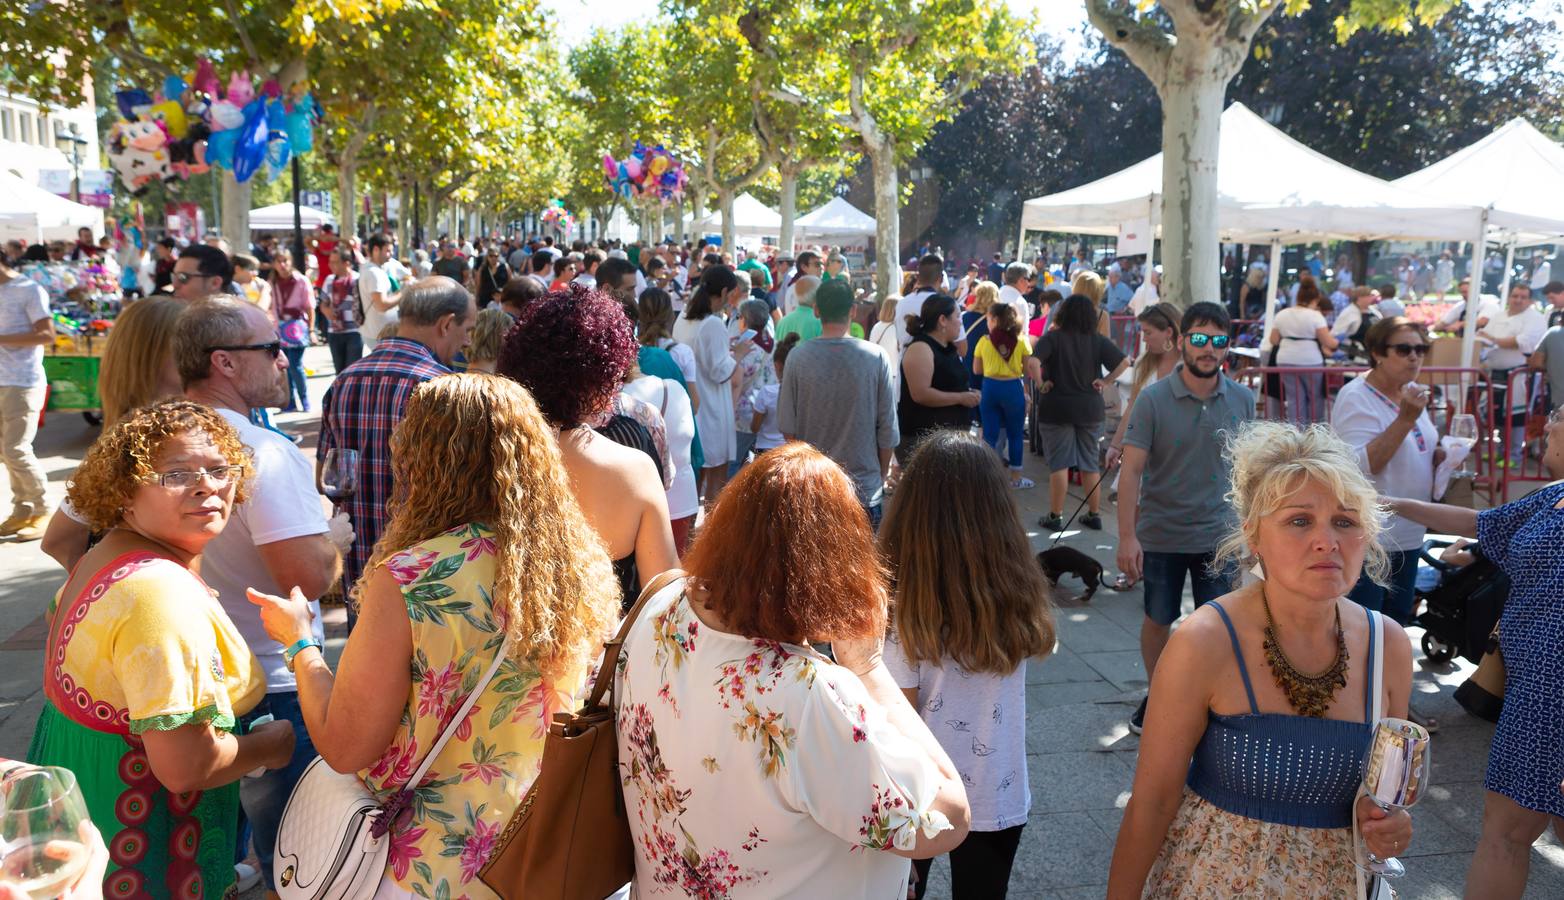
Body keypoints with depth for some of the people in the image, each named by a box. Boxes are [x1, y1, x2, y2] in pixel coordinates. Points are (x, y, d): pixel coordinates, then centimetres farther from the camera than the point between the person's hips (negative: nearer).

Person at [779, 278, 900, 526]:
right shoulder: (876, 357, -9)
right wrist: (882, 476, 11)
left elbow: (787, 428, -3)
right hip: (866, 487, -1)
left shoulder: (798, 357, -8)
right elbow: (888, 427, -4)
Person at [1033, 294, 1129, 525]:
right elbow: (1124, 361, -5)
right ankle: (1094, 515, 20)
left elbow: (1032, 363, -24)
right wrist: (1106, 381, -1)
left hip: (1056, 409, -3)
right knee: (1091, 464, 12)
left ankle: (1055, 516, 7)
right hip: (1090, 408, 3)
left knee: (1059, 464, 3)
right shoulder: (1097, 341, 0)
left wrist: (1041, 383, -10)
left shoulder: (1052, 337, -9)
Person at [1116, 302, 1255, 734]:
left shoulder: (1241, 399, -3)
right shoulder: (1154, 399, -12)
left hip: (1217, 535, 1)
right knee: (1158, 620, 15)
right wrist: (1127, 536, -21)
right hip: (1160, 535, -1)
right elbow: (1131, 470, -15)